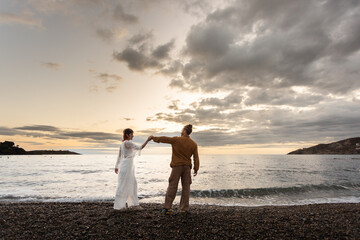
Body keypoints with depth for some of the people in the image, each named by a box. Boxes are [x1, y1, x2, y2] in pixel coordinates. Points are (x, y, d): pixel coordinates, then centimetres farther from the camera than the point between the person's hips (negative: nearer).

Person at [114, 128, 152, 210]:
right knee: (123, 185, 0)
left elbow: (119, 156, 17)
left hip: (129, 166, 10)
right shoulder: (128, 143, -15)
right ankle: (118, 205, 12)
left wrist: (117, 166, 21)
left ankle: (134, 203, 22)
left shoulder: (122, 144, 13)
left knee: (133, 184, 13)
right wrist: (147, 140, -16)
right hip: (126, 166, -10)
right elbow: (140, 148, -18)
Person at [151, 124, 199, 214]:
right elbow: (196, 158, 0)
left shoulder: (176, 140, -7)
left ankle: (167, 208, 7)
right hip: (187, 167, 2)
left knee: (172, 187, 4)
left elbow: (165, 139, 0)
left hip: (177, 166, -2)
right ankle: (184, 209, 13)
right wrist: (196, 169, 6)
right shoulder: (194, 144, 2)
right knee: (186, 187, 8)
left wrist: (155, 138, 14)